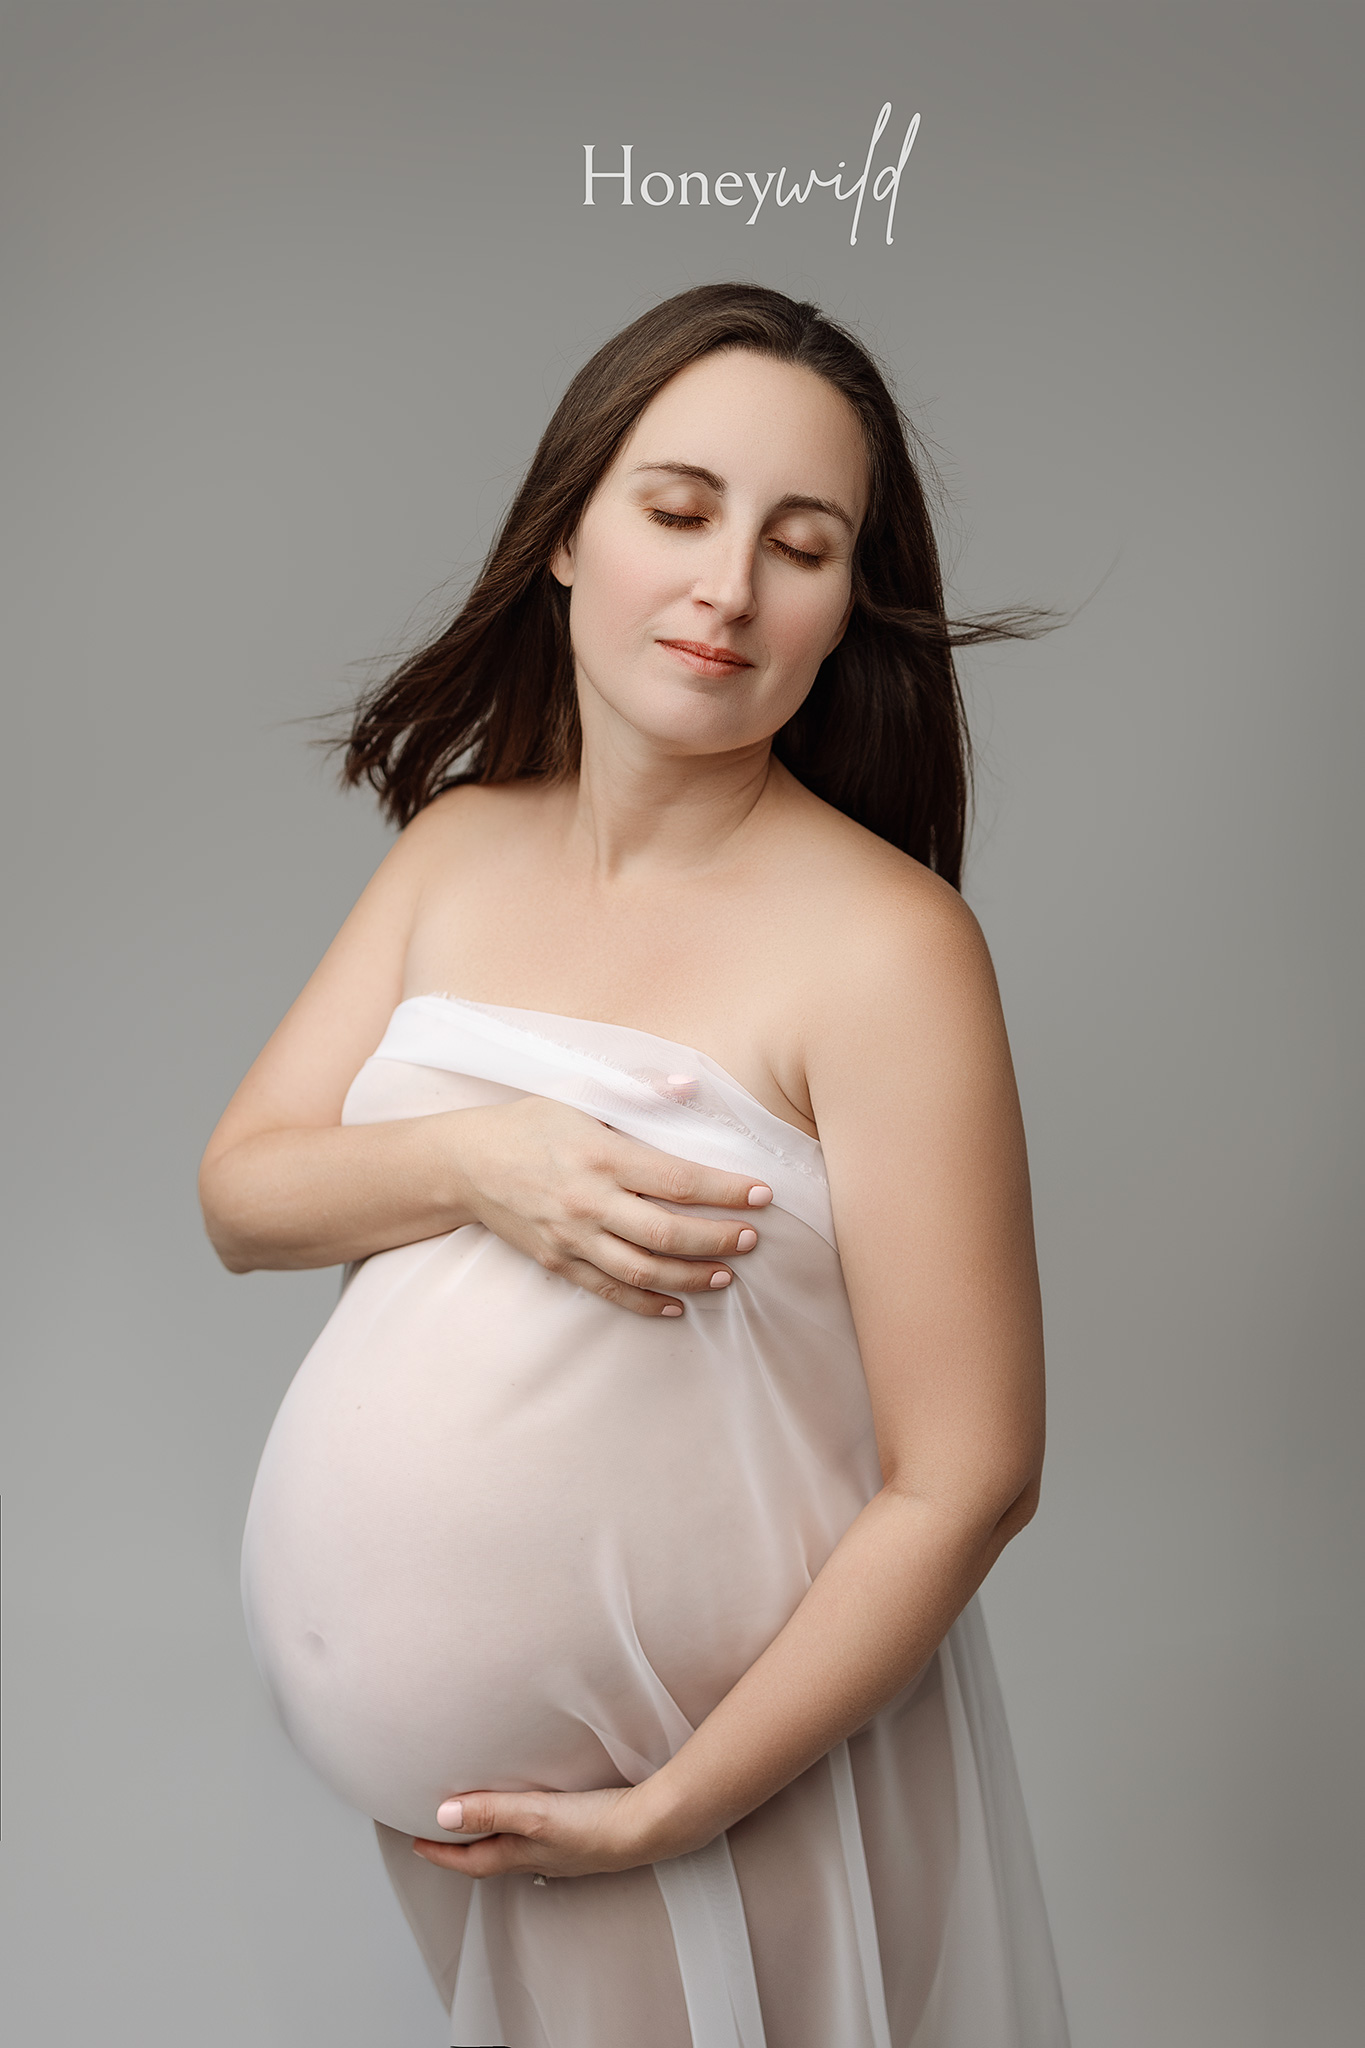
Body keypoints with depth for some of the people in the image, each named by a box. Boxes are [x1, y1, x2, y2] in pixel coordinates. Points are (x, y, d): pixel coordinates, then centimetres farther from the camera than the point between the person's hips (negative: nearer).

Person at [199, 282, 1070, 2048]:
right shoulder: (460, 844, 1)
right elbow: (240, 1193, 1)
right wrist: (478, 1162, -19)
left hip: (734, 1768, -5)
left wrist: (666, 1814, -16)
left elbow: (964, 1483, -20)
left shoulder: (881, 945, -20)